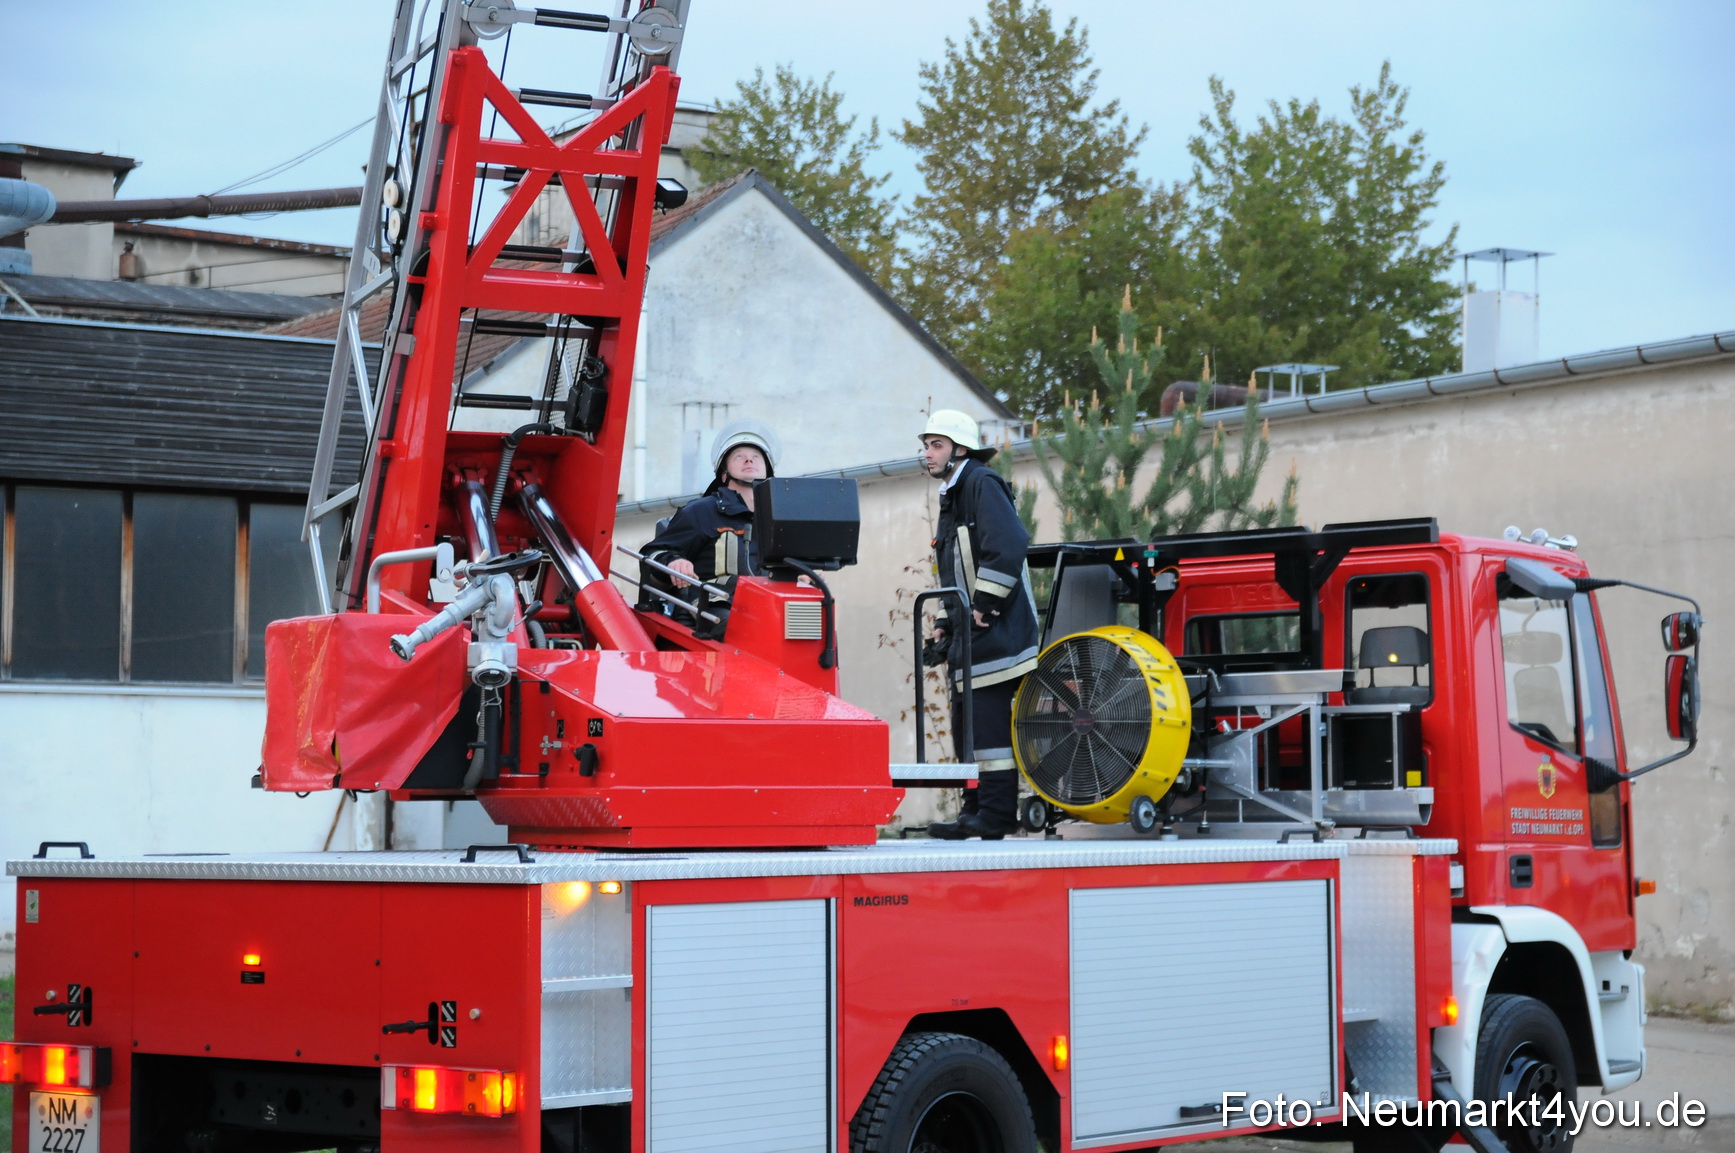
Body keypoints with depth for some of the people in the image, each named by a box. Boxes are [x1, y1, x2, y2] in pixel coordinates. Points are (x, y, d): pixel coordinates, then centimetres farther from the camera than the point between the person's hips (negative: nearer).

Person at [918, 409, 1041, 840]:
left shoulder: (982, 484, -9)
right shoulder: (952, 498, 22)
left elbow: (1008, 546, -22)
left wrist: (984, 608, -21)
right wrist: (947, 627, 20)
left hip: (995, 631, -10)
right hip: (970, 635, 10)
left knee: (989, 718, -11)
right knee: (966, 719, 11)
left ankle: (996, 813, -11)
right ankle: (977, 809, 15)